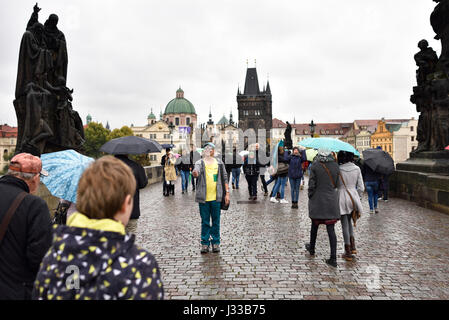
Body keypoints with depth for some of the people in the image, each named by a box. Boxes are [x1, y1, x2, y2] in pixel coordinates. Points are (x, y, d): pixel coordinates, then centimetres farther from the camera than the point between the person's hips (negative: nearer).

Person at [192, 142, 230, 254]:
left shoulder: (219, 163, 9)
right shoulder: (200, 163, 3)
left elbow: (224, 178, 10)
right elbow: (196, 171, -18)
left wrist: (227, 193, 4)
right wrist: (195, 173, -42)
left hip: (216, 197, 1)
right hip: (203, 198, -1)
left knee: (216, 221, 8)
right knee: (205, 222, 6)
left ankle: (215, 242, 20)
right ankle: (205, 243, 17)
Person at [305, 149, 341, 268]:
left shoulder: (315, 166, -11)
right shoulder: (335, 166, -2)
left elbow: (312, 184, -10)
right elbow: (337, 183, 4)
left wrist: (310, 196, 3)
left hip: (317, 201, -2)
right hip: (331, 201, 2)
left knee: (315, 225, 17)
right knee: (331, 229, 2)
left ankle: (311, 248, 37)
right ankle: (333, 258, 0)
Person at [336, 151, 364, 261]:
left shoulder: (338, 169, -11)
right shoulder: (357, 169, -1)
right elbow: (361, 187, 2)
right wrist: (358, 198, 13)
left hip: (342, 197, -3)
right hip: (354, 196, 4)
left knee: (345, 224, 4)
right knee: (348, 221, 24)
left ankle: (348, 253, 10)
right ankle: (353, 246, 18)